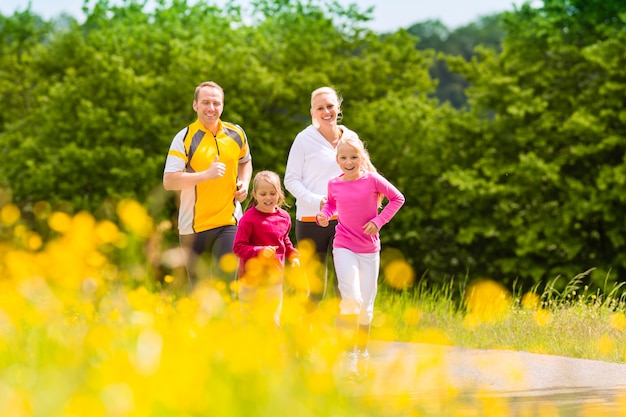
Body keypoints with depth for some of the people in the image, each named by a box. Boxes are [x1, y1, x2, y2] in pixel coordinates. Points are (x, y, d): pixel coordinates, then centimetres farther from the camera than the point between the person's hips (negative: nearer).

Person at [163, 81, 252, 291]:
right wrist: (206, 174, -24)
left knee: (225, 282, -10)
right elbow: (169, 181, -15)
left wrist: (244, 183, 4)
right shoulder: (185, 138, -8)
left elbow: (245, 161, 25)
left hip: (228, 224, 2)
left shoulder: (236, 134, 5)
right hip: (193, 226, -2)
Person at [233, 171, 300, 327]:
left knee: (273, 319, 14)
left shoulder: (284, 217, 4)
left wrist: (293, 255, 5)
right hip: (252, 278, -5)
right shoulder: (249, 219, -16)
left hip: (275, 278, 5)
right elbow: (238, 247, -17)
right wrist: (261, 251, -29)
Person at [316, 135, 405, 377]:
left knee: (366, 304, 8)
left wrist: (379, 221, -7)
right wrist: (324, 215, -1)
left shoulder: (372, 180, -7)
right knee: (351, 297, -19)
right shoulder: (334, 184, 0)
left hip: (369, 248, 0)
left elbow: (397, 198, 2)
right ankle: (349, 352, -14)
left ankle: (362, 349, 27)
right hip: (343, 247, 0)